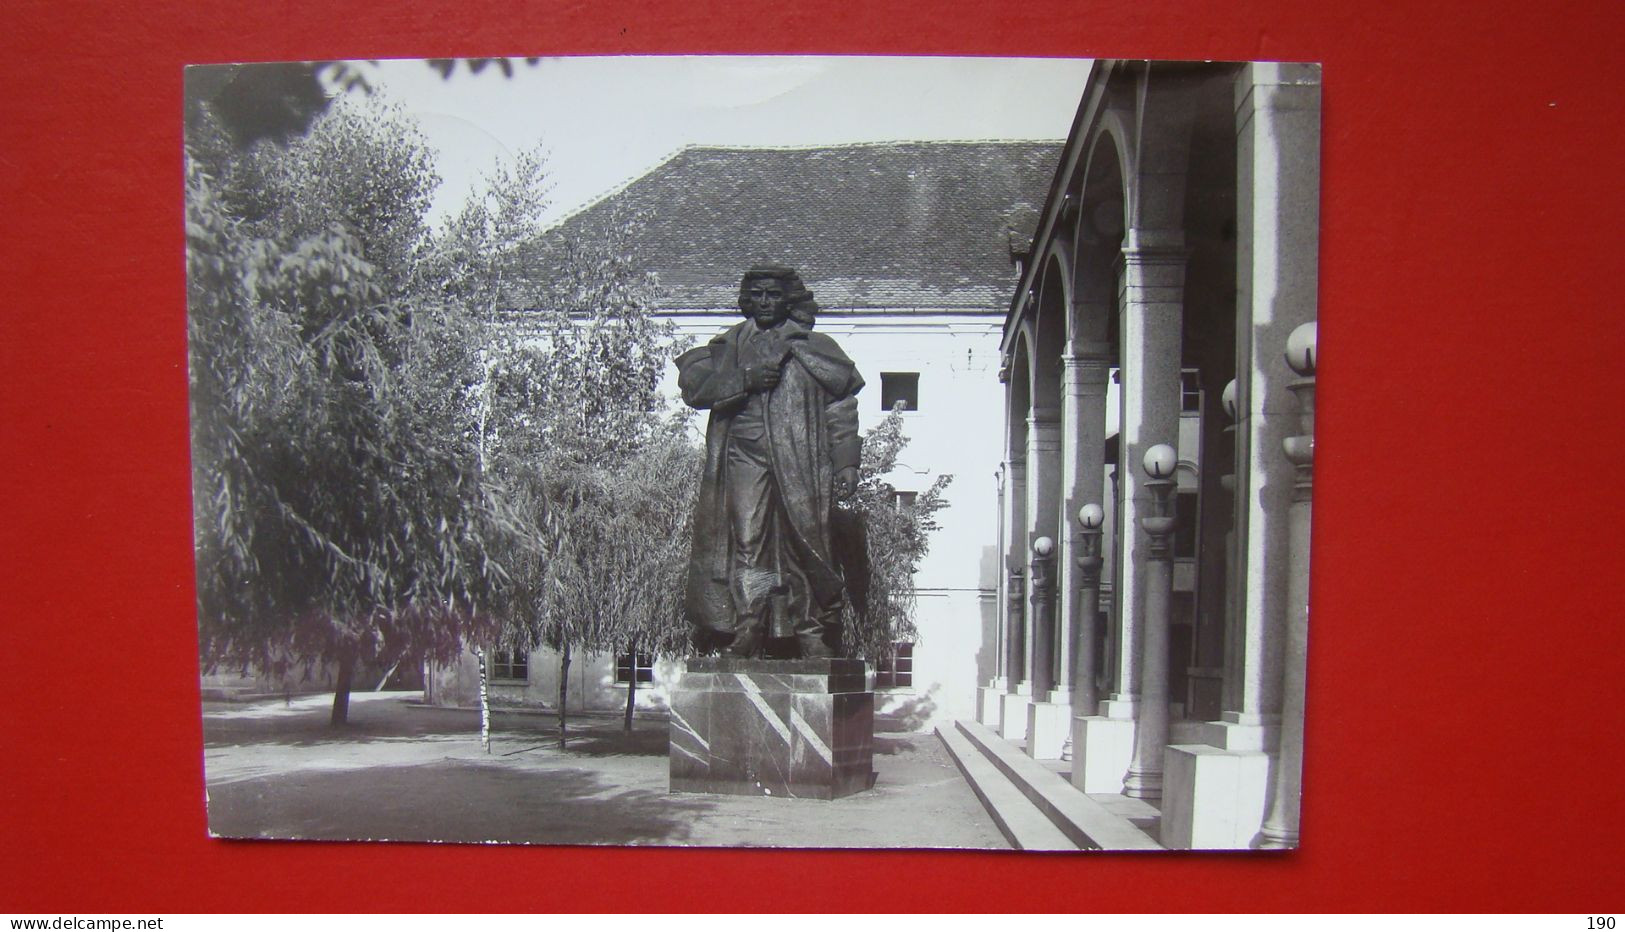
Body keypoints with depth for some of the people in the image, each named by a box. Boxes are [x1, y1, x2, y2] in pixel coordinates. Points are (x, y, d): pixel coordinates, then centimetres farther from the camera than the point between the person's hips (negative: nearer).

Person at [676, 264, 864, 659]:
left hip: (800, 464, 0)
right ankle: (745, 635, -3)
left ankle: (813, 635, 6)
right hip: (745, 460, 1)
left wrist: (846, 464, 1)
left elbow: (841, 411, 9)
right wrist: (745, 381, -11)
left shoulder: (815, 346, 13)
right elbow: (693, 384, 2)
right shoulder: (728, 346, 16)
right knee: (746, 545, -7)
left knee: (807, 546, -1)